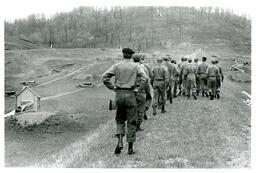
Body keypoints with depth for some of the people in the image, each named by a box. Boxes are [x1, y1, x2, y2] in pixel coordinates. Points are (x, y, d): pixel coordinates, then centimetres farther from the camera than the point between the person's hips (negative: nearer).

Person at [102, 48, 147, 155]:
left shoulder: (116, 66, 3)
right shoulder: (136, 66, 0)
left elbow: (104, 77, -4)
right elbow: (144, 78, -14)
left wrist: (112, 88, 3)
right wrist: (138, 89, -5)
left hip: (119, 94, 1)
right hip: (130, 94, -1)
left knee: (119, 119, 16)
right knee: (131, 122, 7)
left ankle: (120, 142, -4)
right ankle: (130, 148, 11)